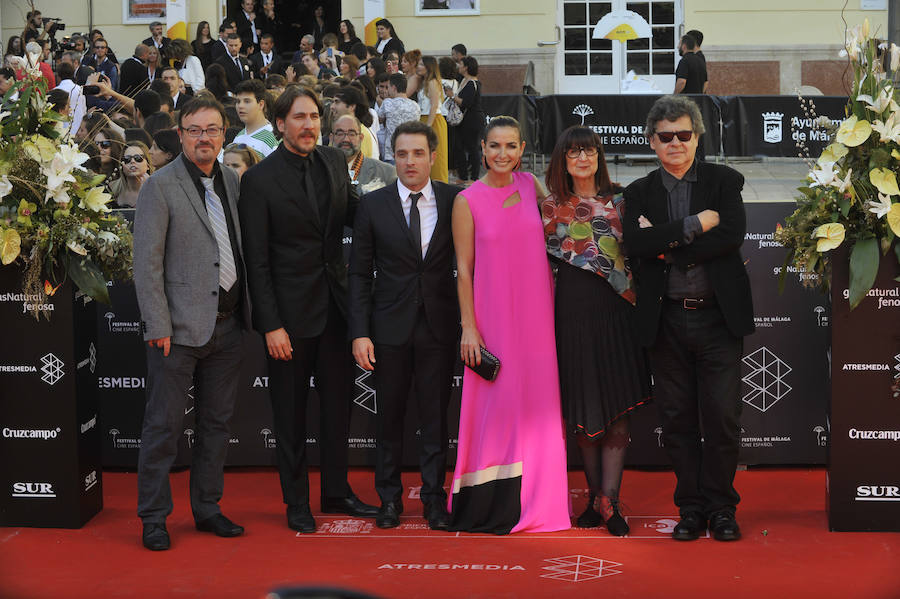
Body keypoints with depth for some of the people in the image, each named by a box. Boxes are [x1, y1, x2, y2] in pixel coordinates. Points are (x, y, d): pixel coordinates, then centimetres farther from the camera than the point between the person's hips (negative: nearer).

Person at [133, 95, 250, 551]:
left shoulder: (232, 182, 10)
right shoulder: (160, 187, -8)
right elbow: (147, 264, -11)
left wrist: (246, 310, 10)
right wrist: (158, 326, -15)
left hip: (227, 323, 6)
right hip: (180, 326, -6)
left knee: (217, 423, 13)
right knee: (164, 425, -1)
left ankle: (207, 508, 24)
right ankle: (153, 518, 9)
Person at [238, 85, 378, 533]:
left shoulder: (334, 162, 5)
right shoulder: (259, 180, -11)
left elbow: (354, 215, 15)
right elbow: (256, 260, -11)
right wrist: (271, 325, -15)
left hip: (334, 304, 5)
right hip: (291, 311, -5)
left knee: (338, 401, 14)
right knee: (291, 411, 7)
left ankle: (337, 491, 28)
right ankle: (296, 501, 19)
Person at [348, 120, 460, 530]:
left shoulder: (455, 201, 2)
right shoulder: (373, 205, 1)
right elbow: (360, 274, 2)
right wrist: (360, 332, -4)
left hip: (439, 325, 0)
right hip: (390, 327, 0)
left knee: (436, 414, 4)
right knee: (389, 415, 7)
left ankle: (434, 497, 15)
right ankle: (389, 499, 19)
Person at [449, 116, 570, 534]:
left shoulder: (530, 186, 5)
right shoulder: (468, 201, -4)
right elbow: (463, 269, -3)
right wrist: (469, 327, -8)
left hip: (536, 314, 4)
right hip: (492, 315, -3)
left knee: (535, 404, 6)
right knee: (495, 405, -1)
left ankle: (532, 503, 16)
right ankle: (490, 507, 9)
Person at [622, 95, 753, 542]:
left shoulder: (724, 181, 6)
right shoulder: (639, 193, 9)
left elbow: (732, 234, -11)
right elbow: (636, 243, -9)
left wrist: (667, 246, -11)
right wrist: (695, 224, -14)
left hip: (717, 317, -2)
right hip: (667, 321, 2)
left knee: (722, 418, -2)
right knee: (678, 421, 5)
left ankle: (721, 508, 11)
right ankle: (691, 508, 15)